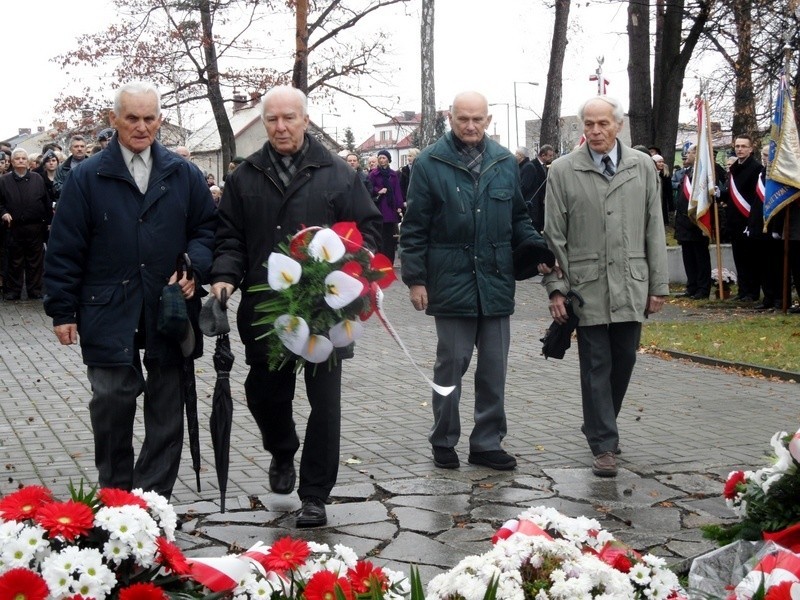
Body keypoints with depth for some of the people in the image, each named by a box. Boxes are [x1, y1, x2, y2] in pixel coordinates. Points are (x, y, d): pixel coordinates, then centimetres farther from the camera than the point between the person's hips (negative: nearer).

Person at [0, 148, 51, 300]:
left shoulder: (37, 179, 7)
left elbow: (46, 202, 8)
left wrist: (49, 221, 5)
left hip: (35, 228, 1)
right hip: (14, 228, -1)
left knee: (35, 262, 6)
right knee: (15, 262, 5)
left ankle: (35, 291, 13)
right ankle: (13, 291, 12)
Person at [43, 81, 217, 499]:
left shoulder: (183, 175, 8)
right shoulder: (87, 178, 1)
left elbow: (207, 228, 12)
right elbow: (65, 249, 1)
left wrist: (195, 267, -8)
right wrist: (62, 310, -2)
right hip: (110, 313, -2)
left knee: (167, 410, 6)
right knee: (112, 403, 0)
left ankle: (155, 498, 16)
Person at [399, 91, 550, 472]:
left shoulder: (505, 163, 9)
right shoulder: (430, 164, -2)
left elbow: (518, 219, 17)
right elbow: (414, 228, -1)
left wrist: (539, 250, 0)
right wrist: (415, 279, -6)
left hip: (496, 283, 4)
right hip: (451, 283, -4)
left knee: (494, 369, 9)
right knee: (451, 365, 4)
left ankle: (487, 443, 20)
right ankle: (444, 441, 19)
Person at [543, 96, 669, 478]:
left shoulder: (643, 167, 7)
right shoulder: (563, 171, 0)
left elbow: (654, 230, 8)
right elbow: (554, 237, 0)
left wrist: (659, 285, 6)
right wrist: (556, 288, -5)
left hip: (631, 286, 3)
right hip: (587, 286, -3)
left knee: (624, 362, 8)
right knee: (596, 366, -1)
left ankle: (600, 426, 28)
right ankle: (604, 444, 5)